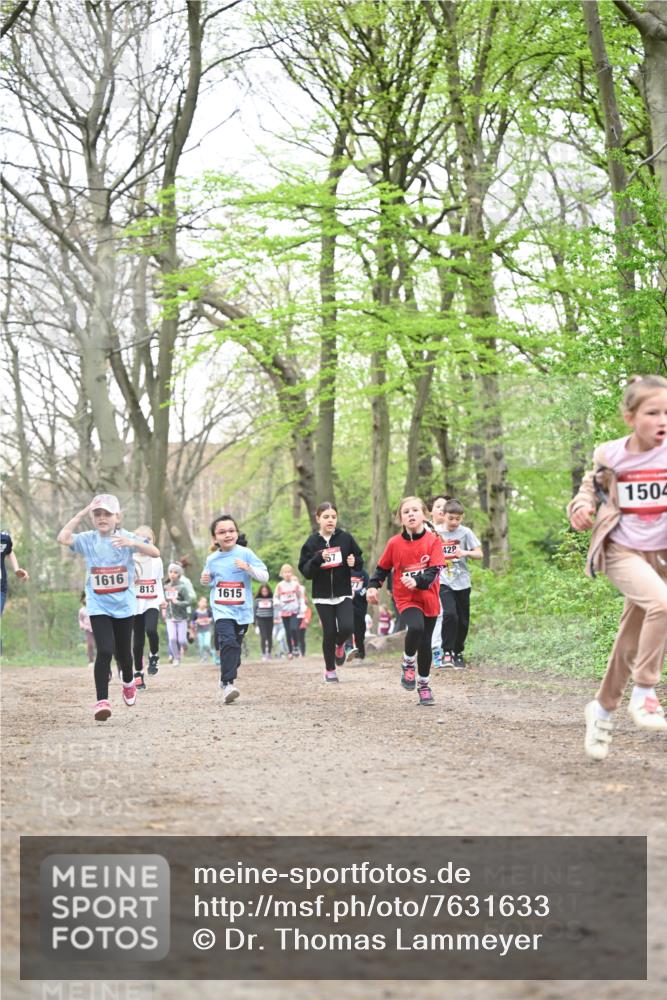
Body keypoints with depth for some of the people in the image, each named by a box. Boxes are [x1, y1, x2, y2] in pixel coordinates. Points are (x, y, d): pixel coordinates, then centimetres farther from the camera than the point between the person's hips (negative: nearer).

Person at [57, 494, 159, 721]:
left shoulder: (125, 537, -5)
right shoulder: (88, 539, -3)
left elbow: (155, 552, -16)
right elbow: (62, 538, -20)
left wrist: (132, 543, -34)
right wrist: (82, 513, -17)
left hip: (124, 606, 1)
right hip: (98, 606, -1)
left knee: (123, 651, 14)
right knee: (105, 650, -17)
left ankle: (128, 682, 46)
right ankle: (102, 701, -14)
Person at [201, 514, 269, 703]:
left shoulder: (245, 553, -2)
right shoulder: (212, 559, 5)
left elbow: (265, 577, -4)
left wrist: (248, 567, -20)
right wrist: (205, 580, 0)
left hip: (242, 610, 1)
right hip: (222, 610, 0)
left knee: (235, 647, 10)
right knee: (228, 642, -21)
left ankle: (227, 678, 30)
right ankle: (228, 684, -22)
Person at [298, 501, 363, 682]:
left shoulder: (345, 538, 0)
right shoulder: (311, 543, -1)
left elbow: (360, 562, 9)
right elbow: (305, 571, -6)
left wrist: (354, 562, -14)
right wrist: (318, 559, -22)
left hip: (343, 594, 0)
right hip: (322, 596, 0)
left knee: (347, 627, -16)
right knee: (329, 632, 0)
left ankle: (340, 645, 20)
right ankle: (330, 669, 19)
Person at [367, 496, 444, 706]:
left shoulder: (433, 540, -6)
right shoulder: (395, 543, -2)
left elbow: (435, 571, -14)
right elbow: (383, 568, 10)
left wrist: (418, 582, -30)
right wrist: (372, 586, -5)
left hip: (429, 599, 1)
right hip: (406, 599, -1)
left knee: (425, 644, 9)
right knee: (415, 627, -29)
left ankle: (424, 685, 27)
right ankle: (408, 662, -2)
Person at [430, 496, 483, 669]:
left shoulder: (465, 532, -2)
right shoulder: (435, 532, 0)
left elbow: (479, 554, -4)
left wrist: (466, 553, -21)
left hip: (462, 583, 1)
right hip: (444, 582, -1)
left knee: (462, 620, 6)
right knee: (449, 614, -21)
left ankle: (458, 653, 24)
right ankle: (446, 652, -14)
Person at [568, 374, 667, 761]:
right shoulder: (611, 455, -6)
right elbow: (593, 485, 15)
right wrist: (582, 506, -4)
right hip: (621, 551, -2)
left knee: (631, 640, 10)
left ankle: (602, 710, 31)